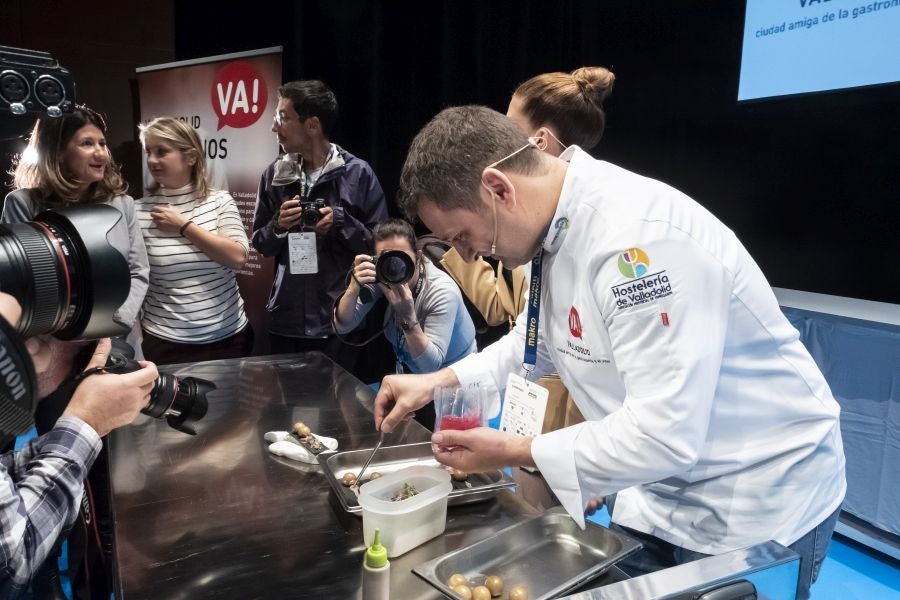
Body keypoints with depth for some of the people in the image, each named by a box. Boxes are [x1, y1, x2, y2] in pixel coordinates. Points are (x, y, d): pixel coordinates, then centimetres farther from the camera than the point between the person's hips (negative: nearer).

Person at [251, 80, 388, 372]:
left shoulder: (358, 173, -6)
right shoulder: (274, 175, 6)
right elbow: (261, 244, 13)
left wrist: (341, 222, -17)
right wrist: (277, 226, -6)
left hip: (338, 320, -3)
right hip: (286, 318, 4)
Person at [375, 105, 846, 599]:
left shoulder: (638, 238, -32)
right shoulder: (559, 220, -4)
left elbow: (664, 433, -33)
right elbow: (539, 339, 11)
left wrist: (512, 452, -23)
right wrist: (440, 381, 0)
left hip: (759, 500, -7)